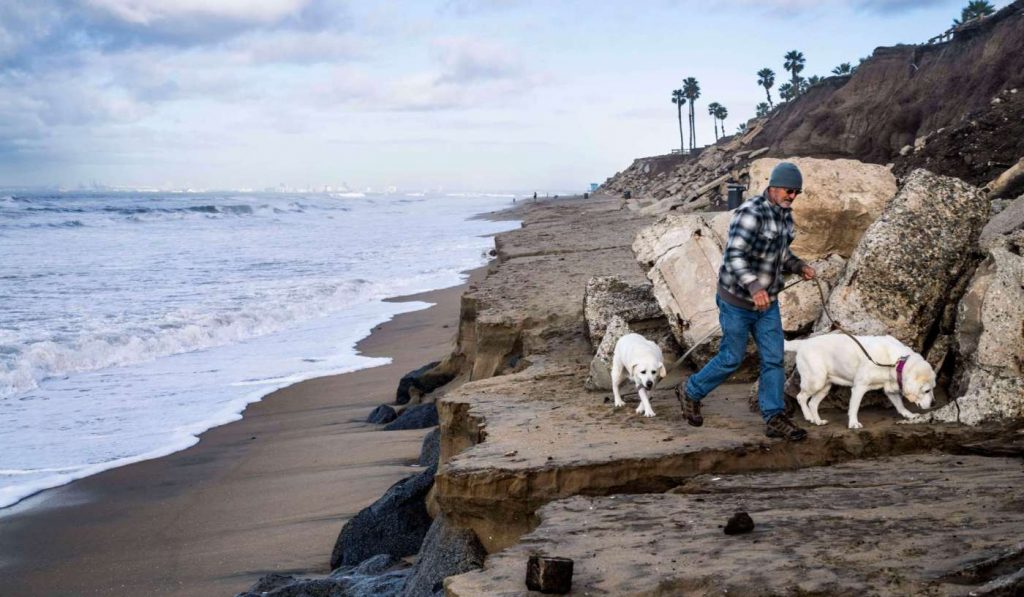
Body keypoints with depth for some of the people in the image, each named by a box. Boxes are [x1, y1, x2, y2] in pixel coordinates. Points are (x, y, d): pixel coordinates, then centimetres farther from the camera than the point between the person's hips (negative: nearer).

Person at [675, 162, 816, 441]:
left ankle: (774, 418, 10)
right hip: (737, 301, -8)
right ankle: (690, 392, 26)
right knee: (732, 358, 3)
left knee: (773, 359, 4)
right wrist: (753, 287, -45)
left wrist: (799, 266, 4)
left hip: (767, 302, 8)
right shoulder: (750, 214, -23)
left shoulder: (784, 215, 6)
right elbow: (734, 256, -32)